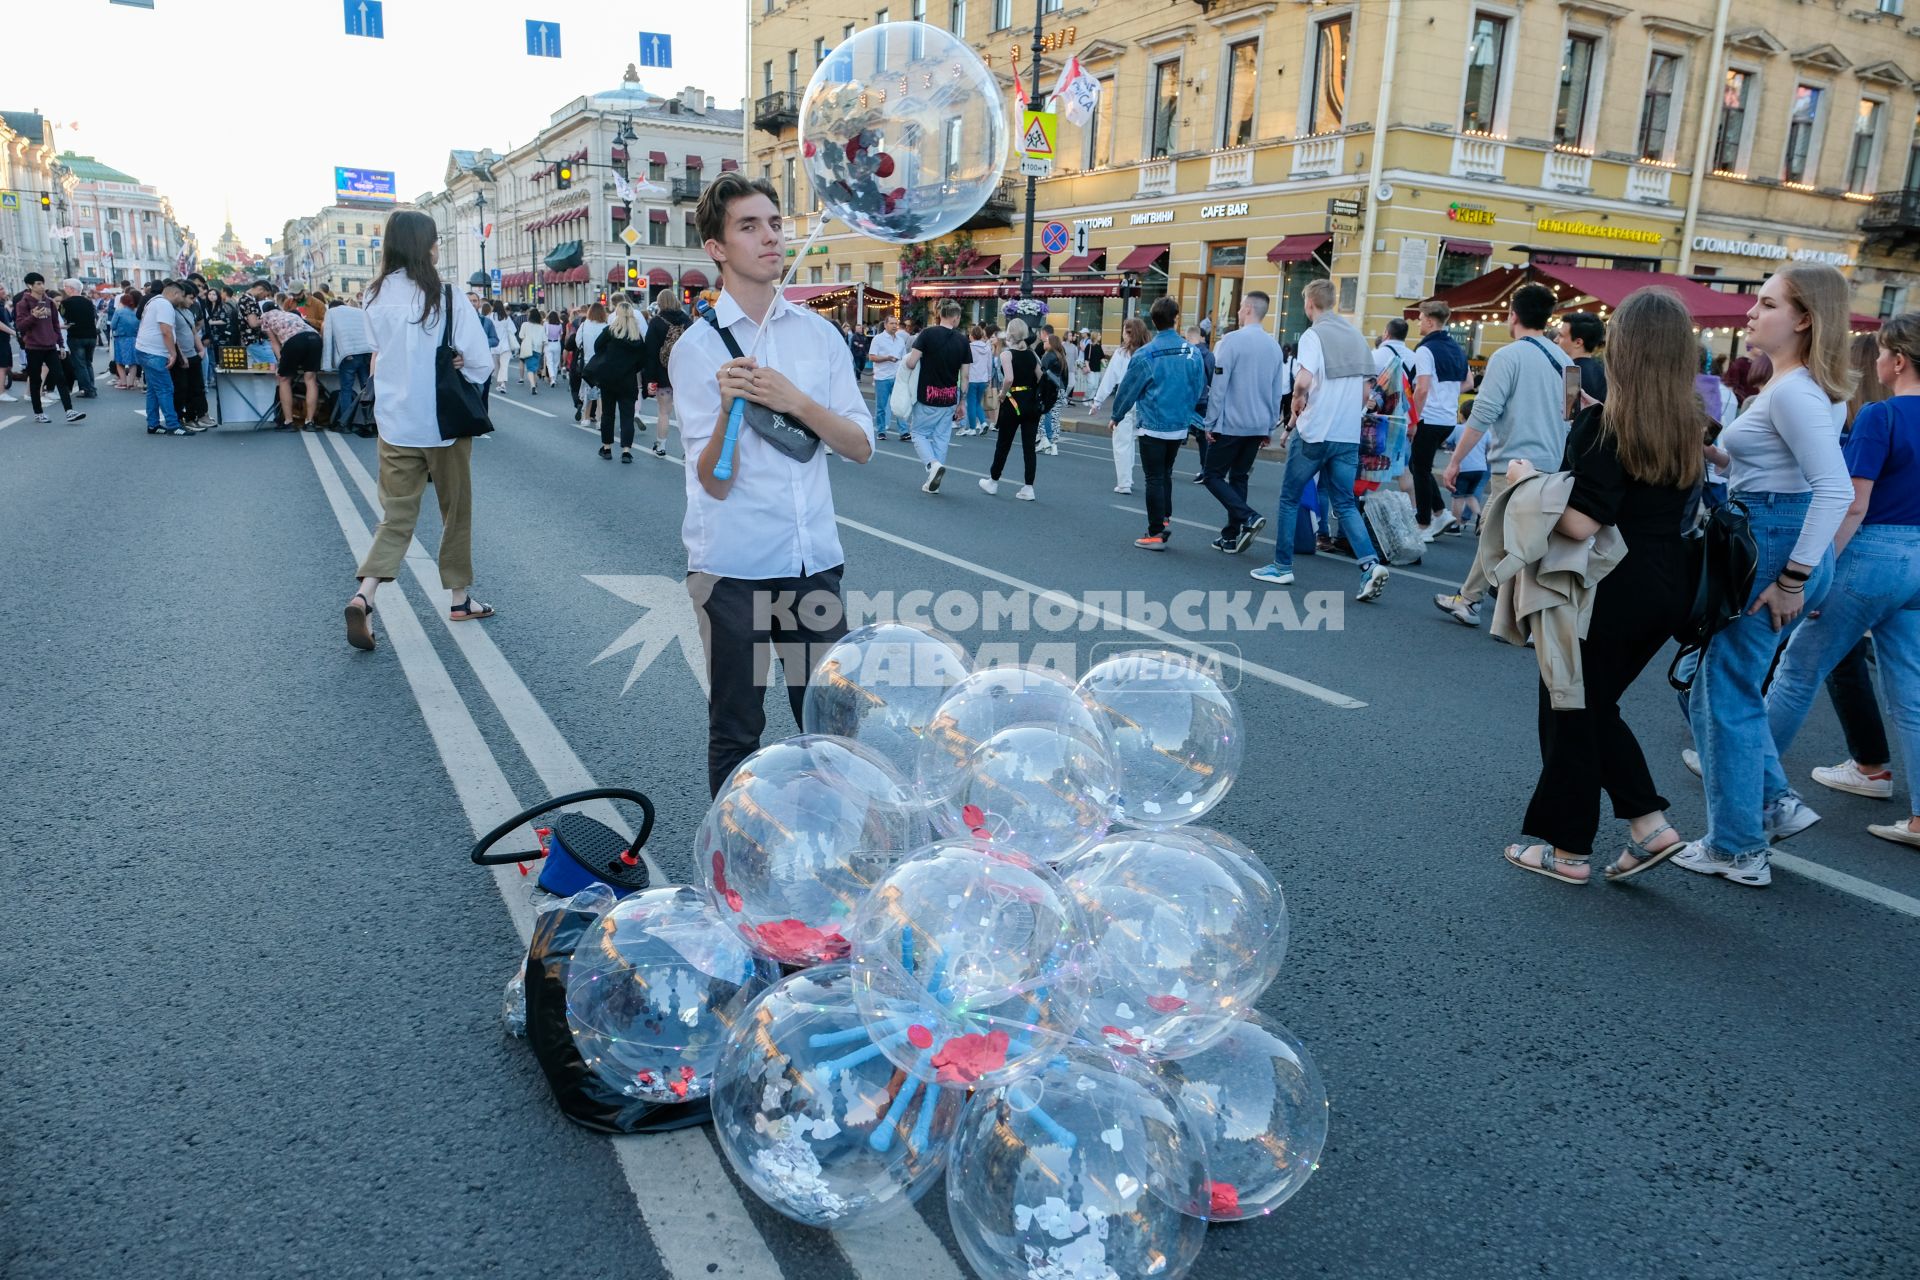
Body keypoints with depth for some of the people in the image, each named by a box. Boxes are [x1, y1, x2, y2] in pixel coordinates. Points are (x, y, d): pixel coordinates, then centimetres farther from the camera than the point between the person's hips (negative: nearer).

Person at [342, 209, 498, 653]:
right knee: (456, 511, 13)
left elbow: (381, 353, 12)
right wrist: (452, 368, 2)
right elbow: (481, 362, -15)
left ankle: (363, 595, -12)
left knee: (396, 514, 8)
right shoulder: (444, 299, -14)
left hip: (394, 421, 4)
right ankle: (460, 597, 24)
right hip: (442, 422, -4)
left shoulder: (375, 296, 1)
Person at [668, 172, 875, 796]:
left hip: (815, 559, 3)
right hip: (733, 566, -3)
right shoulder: (697, 347, -5)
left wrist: (797, 401, -16)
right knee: (736, 732, 10)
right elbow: (714, 481, -11)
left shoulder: (819, 333, 6)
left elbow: (860, 445, 0)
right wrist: (728, 407, -29)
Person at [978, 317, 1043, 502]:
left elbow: (1009, 378, -23)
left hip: (1014, 402, -4)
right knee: (1029, 446, 5)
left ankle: (993, 481, 25)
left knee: (1003, 444, 10)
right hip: (1032, 403, 5)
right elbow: (1041, 379, 4)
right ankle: (1028, 488, 4)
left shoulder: (1006, 353, -8)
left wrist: (1002, 395, -9)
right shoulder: (1031, 355, 8)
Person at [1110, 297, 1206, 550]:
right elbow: (1200, 388, 4)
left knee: (1154, 479, 3)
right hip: (1180, 426, 4)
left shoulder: (1145, 354, -13)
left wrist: (1117, 416, 11)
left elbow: (1128, 388, -4)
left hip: (1152, 426, -4)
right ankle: (1165, 518, 19)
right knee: (1166, 474, 21)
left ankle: (1156, 533, 5)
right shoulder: (1193, 352, -4)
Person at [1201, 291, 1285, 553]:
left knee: (1213, 476, 4)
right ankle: (1231, 537, 14)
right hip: (1258, 426, 6)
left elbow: (1219, 386, -13)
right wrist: (1269, 428, 18)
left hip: (1230, 424, -6)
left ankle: (1248, 517, -14)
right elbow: (1276, 392, 12)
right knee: (1238, 478, 14)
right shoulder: (1274, 347, 8)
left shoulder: (1232, 340, -11)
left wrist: (1211, 423, -7)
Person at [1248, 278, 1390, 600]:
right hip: (1349, 436, 6)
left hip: (1314, 433, -6)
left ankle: (1282, 567, 17)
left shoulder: (1314, 335, -10)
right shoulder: (1356, 336, 11)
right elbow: (1365, 390, 13)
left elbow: (1303, 381, -26)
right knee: (1345, 504, 8)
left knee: (1289, 499, 10)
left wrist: (1297, 402, -7)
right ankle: (1370, 564, -10)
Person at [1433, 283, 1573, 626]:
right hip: (1551, 466, 7)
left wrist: (1454, 461, -9)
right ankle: (1467, 599, 23)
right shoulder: (1565, 361, 10)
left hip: (1514, 464, -7)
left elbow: (1482, 416, -15)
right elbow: (1567, 415, 16)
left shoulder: (1508, 356, -10)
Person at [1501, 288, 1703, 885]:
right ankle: (1649, 823, 18)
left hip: (1611, 589, -7)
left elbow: (1581, 522, -25)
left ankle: (1568, 849, 18)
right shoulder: (1690, 423, 3)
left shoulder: (1605, 422, -17)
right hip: (1668, 586, 7)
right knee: (1597, 706, 22)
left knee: (1570, 710, 9)